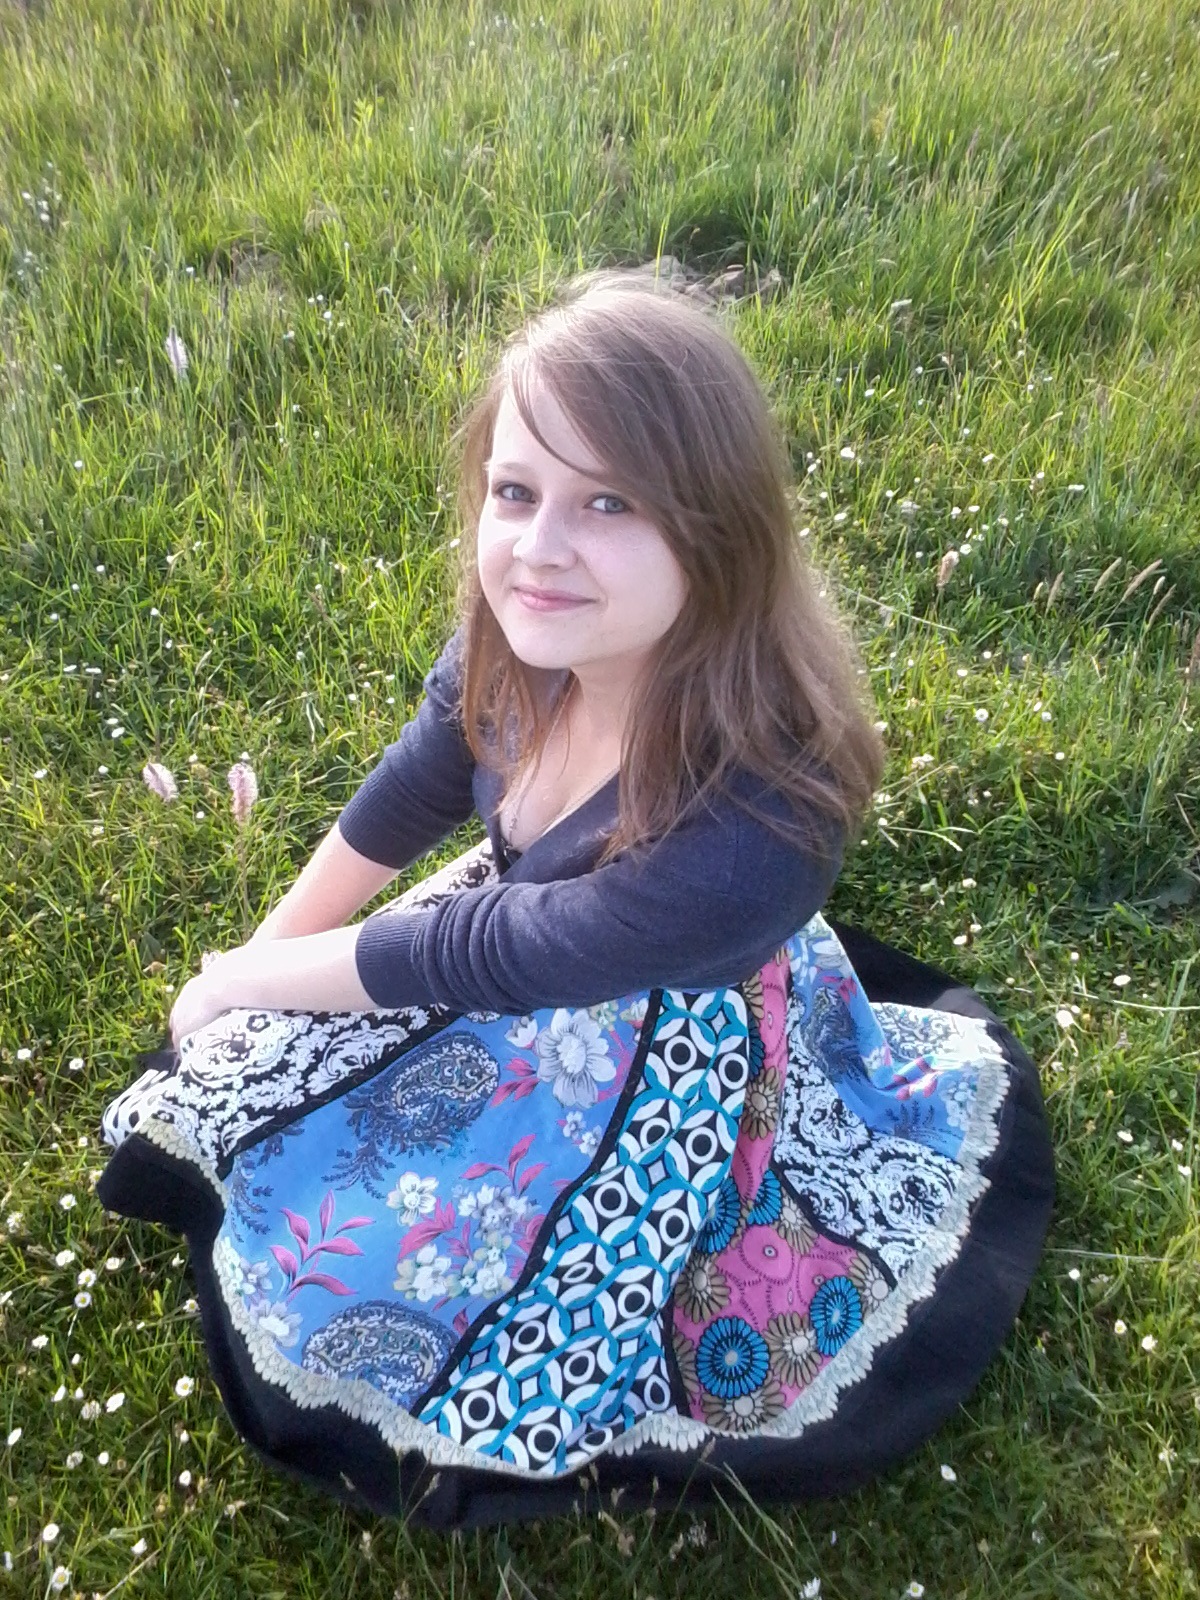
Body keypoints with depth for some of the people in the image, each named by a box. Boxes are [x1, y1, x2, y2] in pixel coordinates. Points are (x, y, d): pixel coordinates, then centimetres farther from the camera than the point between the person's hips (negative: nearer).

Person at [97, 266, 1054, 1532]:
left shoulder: (753, 827, -40)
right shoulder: (524, 639, -22)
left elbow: (490, 956, -27)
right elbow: (404, 804, -3)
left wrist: (252, 980, -12)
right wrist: (263, 954, 6)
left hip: (663, 1080, -5)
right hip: (524, 951, 6)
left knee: (338, 1242, -3)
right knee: (244, 1071, 12)